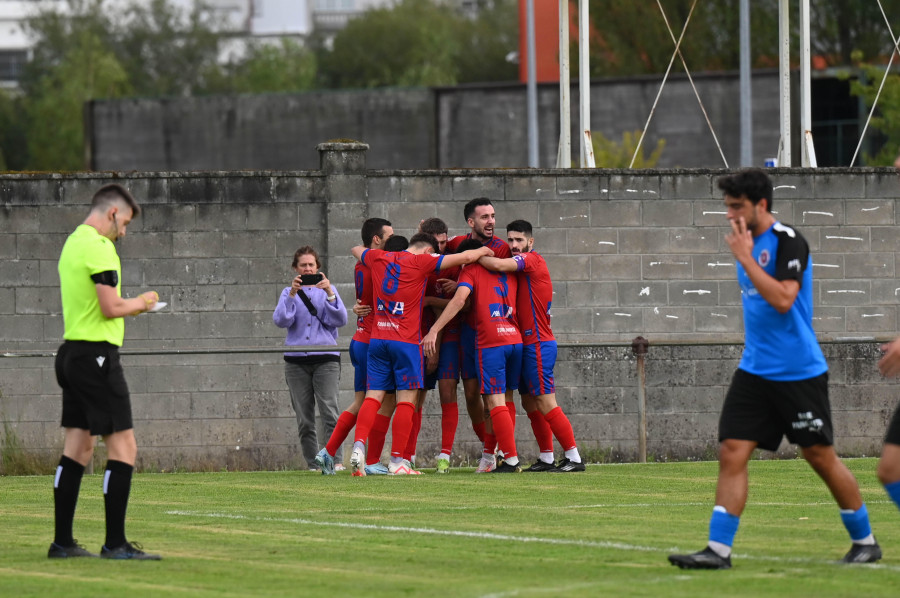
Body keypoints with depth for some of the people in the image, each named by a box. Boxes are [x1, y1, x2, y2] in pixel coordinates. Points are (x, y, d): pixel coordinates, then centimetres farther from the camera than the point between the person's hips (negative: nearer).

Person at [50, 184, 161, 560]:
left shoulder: (72, 243, 16)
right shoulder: (99, 247, -14)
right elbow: (111, 307, -19)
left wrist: (130, 306, 17)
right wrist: (141, 303, -1)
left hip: (72, 352, 10)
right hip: (97, 355, -10)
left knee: (77, 448, 11)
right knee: (123, 447, -7)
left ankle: (62, 541, 12)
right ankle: (115, 543, -8)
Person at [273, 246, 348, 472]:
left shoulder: (327, 290, 14)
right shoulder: (289, 293, 15)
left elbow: (340, 320, 0)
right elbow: (280, 320, -2)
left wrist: (329, 293, -13)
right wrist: (292, 294, -13)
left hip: (325, 359, -2)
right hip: (296, 360, 2)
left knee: (329, 413, -17)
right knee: (304, 420, 0)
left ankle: (335, 461, -20)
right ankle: (313, 465, 4)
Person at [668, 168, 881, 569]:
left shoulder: (788, 242, -15)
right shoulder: (748, 242, 10)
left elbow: (782, 299, -27)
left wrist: (745, 258, -24)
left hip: (799, 371, -7)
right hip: (755, 370, 7)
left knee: (820, 457, 3)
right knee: (731, 453, -5)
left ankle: (864, 540, 20)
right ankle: (718, 550, -7)